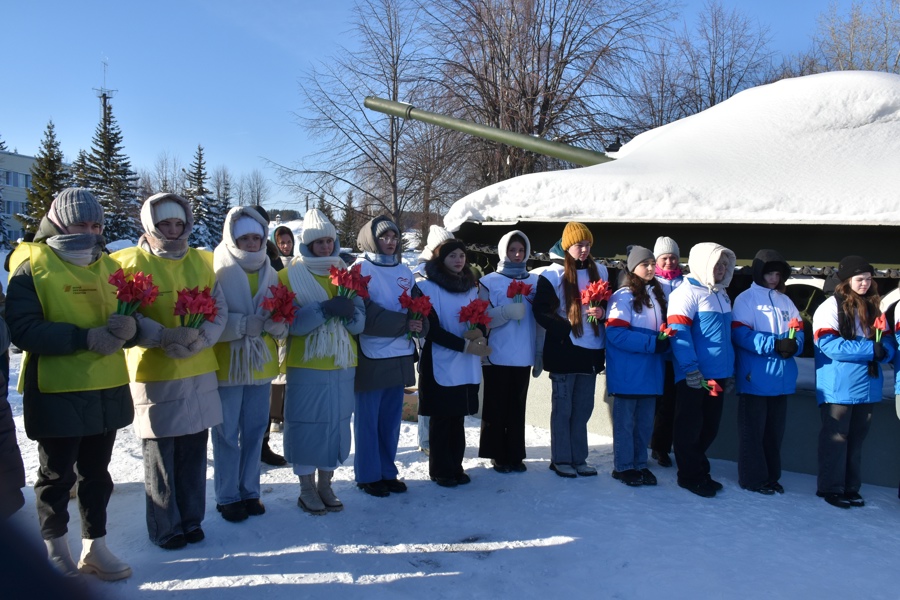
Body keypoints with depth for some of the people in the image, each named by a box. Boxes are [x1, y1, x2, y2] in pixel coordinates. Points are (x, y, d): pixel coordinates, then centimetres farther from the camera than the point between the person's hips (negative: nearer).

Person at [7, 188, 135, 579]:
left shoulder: (107, 266, 10)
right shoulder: (33, 265, -7)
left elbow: (127, 315, 14)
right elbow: (23, 330, -16)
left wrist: (129, 327, -11)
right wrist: (83, 337, -26)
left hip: (106, 388, 5)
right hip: (57, 391, -5)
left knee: (96, 473, 14)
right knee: (58, 474, 9)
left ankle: (95, 546, 27)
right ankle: (54, 546, 29)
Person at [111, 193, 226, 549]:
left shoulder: (201, 261, 9)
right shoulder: (131, 262, -4)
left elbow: (220, 310, 5)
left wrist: (199, 339, -14)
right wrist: (165, 336, -24)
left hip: (200, 371, 4)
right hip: (154, 373, -4)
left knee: (194, 450, 12)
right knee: (160, 454, 6)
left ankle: (191, 520, 28)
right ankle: (165, 527, 22)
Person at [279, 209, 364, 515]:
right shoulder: (290, 275, -1)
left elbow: (360, 322, 3)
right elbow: (291, 322, -14)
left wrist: (349, 312, -19)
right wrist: (325, 309, -26)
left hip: (342, 364, 4)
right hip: (305, 365, -3)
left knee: (336, 423, 7)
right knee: (307, 424, 1)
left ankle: (325, 484, 23)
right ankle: (307, 489, 17)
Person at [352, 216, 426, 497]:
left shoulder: (404, 270, 14)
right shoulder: (361, 269, -5)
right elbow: (367, 315, -15)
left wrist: (420, 323, -10)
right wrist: (404, 323, -18)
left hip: (399, 356, 6)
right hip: (371, 358, -6)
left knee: (391, 420, 13)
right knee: (368, 420, 3)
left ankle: (387, 472, 25)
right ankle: (368, 476, 16)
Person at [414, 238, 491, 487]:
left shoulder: (472, 288, 13)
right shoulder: (426, 288, -5)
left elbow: (483, 320, 11)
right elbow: (432, 328, -12)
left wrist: (479, 332, -13)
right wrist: (465, 345, -18)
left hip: (468, 367, 5)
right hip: (440, 365, -5)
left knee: (458, 418, 10)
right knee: (441, 419, 2)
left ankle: (456, 467, 20)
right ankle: (440, 470, 13)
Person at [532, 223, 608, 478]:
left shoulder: (599, 271, 10)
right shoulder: (554, 274, -6)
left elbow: (607, 303, 18)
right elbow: (541, 311, -10)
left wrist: (601, 311, -5)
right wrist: (567, 330, -18)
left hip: (591, 350, 5)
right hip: (564, 349, -5)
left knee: (583, 407, 11)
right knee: (562, 407, 4)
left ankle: (579, 459, 22)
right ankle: (561, 459, 14)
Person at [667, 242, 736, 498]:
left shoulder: (722, 294, 17)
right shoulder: (687, 292, -10)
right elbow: (678, 332, -18)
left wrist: (730, 370, 18)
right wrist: (690, 368, -23)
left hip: (718, 374, 8)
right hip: (694, 376, -8)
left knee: (710, 427, 15)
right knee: (690, 428, 3)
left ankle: (699, 470, 29)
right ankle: (691, 476, 14)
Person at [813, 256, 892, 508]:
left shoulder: (873, 307, 13)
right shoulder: (830, 307, -8)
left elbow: (886, 343, 14)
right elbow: (830, 346, -17)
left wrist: (885, 350, -10)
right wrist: (870, 349, -20)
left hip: (867, 385, 6)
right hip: (839, 387, -6)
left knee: (857, 437, 12)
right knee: (836, 437, 1)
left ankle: (851, 487, 22)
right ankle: (830, 487, 12)